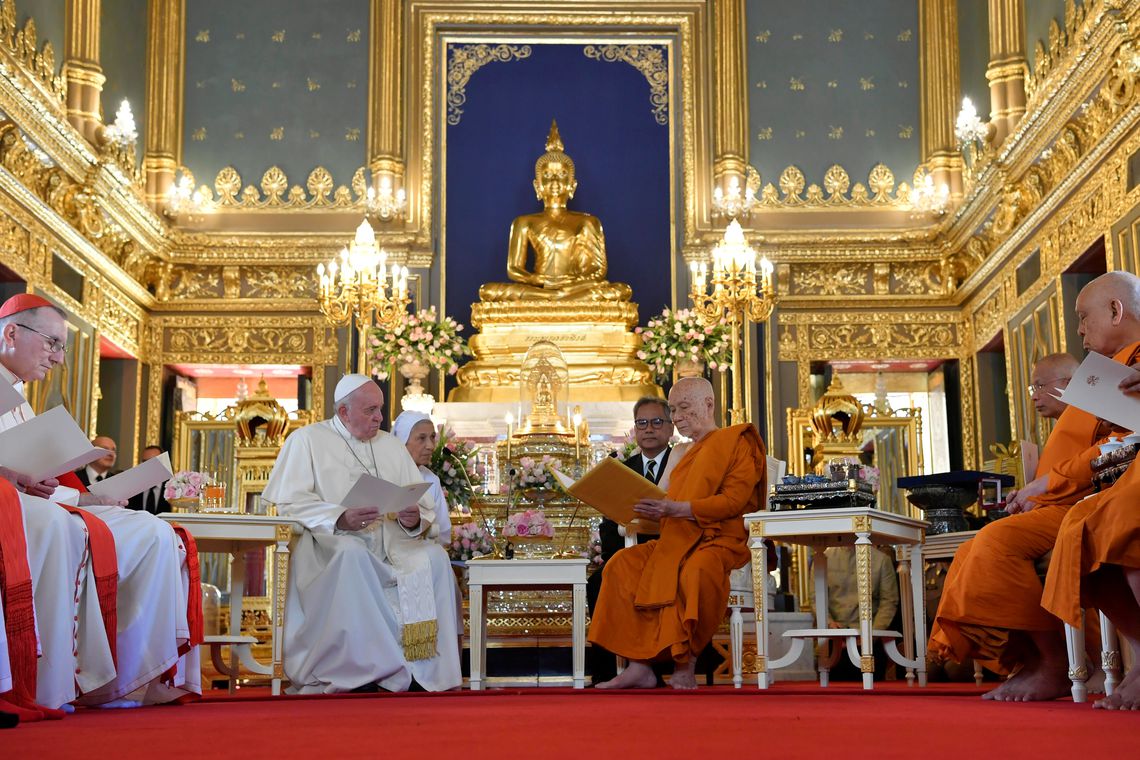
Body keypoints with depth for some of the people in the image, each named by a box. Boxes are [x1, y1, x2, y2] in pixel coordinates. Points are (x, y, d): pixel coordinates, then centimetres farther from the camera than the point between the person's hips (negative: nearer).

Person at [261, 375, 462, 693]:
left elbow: (425, 509, 16)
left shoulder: (392, 446, 22)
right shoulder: (307, 440, 8)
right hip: (329, 542, -4)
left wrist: (414, 520, -9)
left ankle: (426, 667, -25)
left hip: (389, 542, 4)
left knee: (434, 556, -25)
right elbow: (289, 502, -5)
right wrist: (339, 519, -20)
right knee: (352, 554, -38)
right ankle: (362, 669, -32)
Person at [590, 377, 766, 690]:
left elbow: (733, 499, -12)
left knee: (695, 573, -40)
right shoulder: (685, 456, 26)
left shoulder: (735, 442, 2)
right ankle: (640, 666, -21)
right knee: (622, 566, -16)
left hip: (720, 541, -7)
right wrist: (657, 510, 0)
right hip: (678, 540, 7)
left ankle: (685, 667, -27)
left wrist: (677, 509, -21)